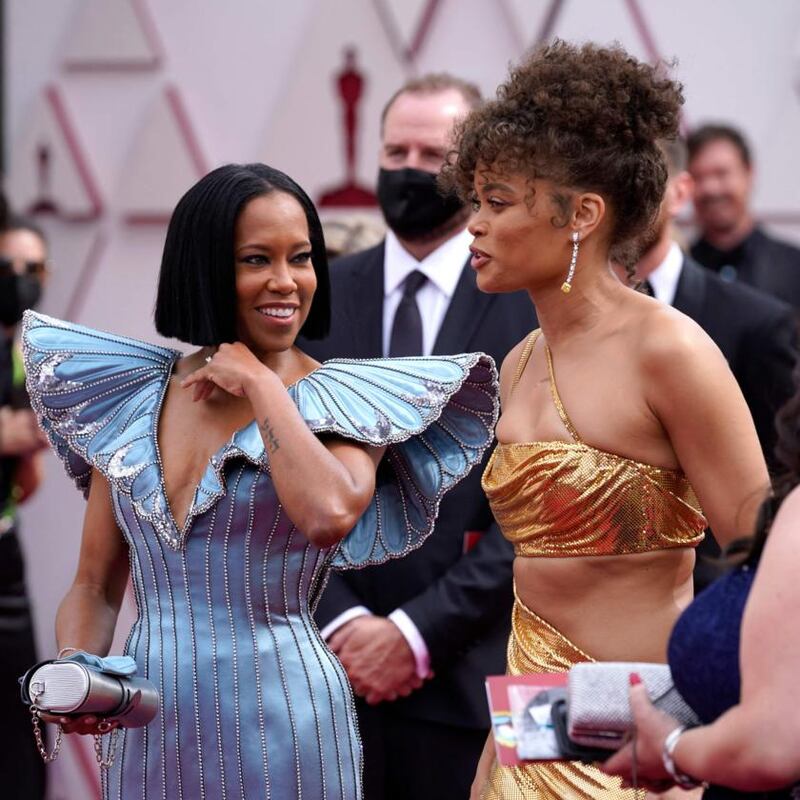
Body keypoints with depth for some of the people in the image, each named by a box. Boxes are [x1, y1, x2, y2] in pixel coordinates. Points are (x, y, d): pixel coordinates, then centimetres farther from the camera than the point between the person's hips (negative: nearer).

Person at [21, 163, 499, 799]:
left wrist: (260, 383, -15)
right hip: (145, 726, 3)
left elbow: (330, 517, -26)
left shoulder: (340, 403, -4)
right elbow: (95, 587, 10)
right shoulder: (136, 399, 6)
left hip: (280, 719, -3)